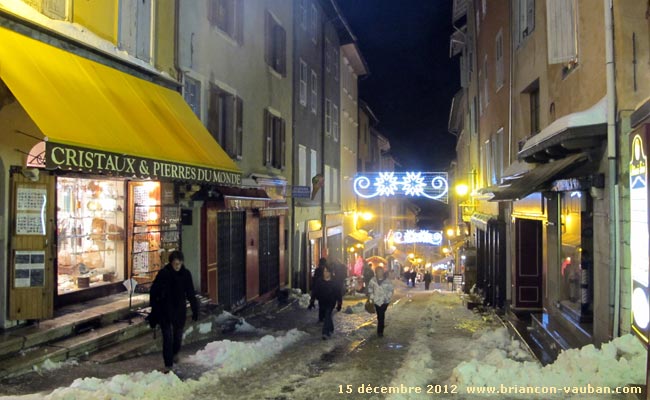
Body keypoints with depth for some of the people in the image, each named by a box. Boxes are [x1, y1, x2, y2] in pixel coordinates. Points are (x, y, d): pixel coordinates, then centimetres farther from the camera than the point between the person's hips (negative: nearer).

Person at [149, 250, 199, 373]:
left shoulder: (186, 274, -4)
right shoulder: (163, 273, -12)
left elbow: (191, 294, 3)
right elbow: (154, 292, -5)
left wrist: (195, 310, 3)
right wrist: (154, 311, -6)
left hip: (180, 310, 3)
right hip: (165, 311, -3)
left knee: (178, 335, 16)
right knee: (167, 337, -5)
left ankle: (175, 353, 45)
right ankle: (168, 364, 2)